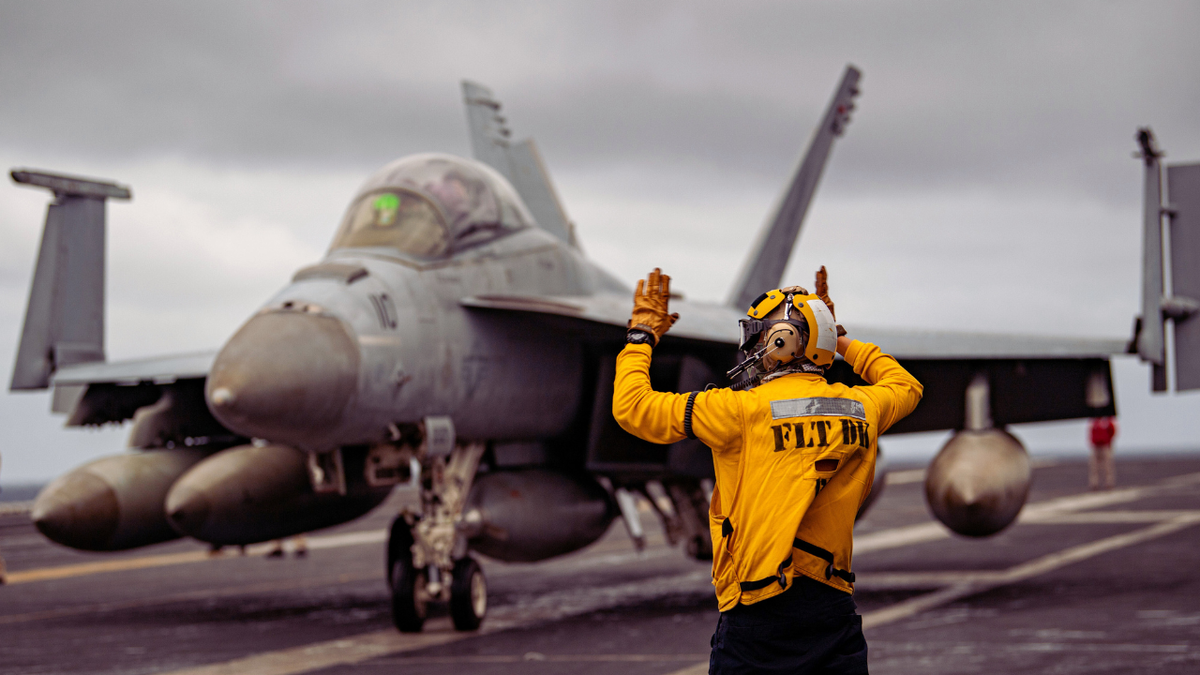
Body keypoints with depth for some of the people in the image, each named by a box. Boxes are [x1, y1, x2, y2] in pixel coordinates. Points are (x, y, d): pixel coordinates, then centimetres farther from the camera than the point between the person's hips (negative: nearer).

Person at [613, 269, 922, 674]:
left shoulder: (746, 409, -9)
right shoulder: (859, 407, 6)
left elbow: (632, 408, -5)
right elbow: (906, 387, 31)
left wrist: (642, 333, 9)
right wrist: (843, 343, 35)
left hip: (760, 610, -4)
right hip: (834, 606, 5)